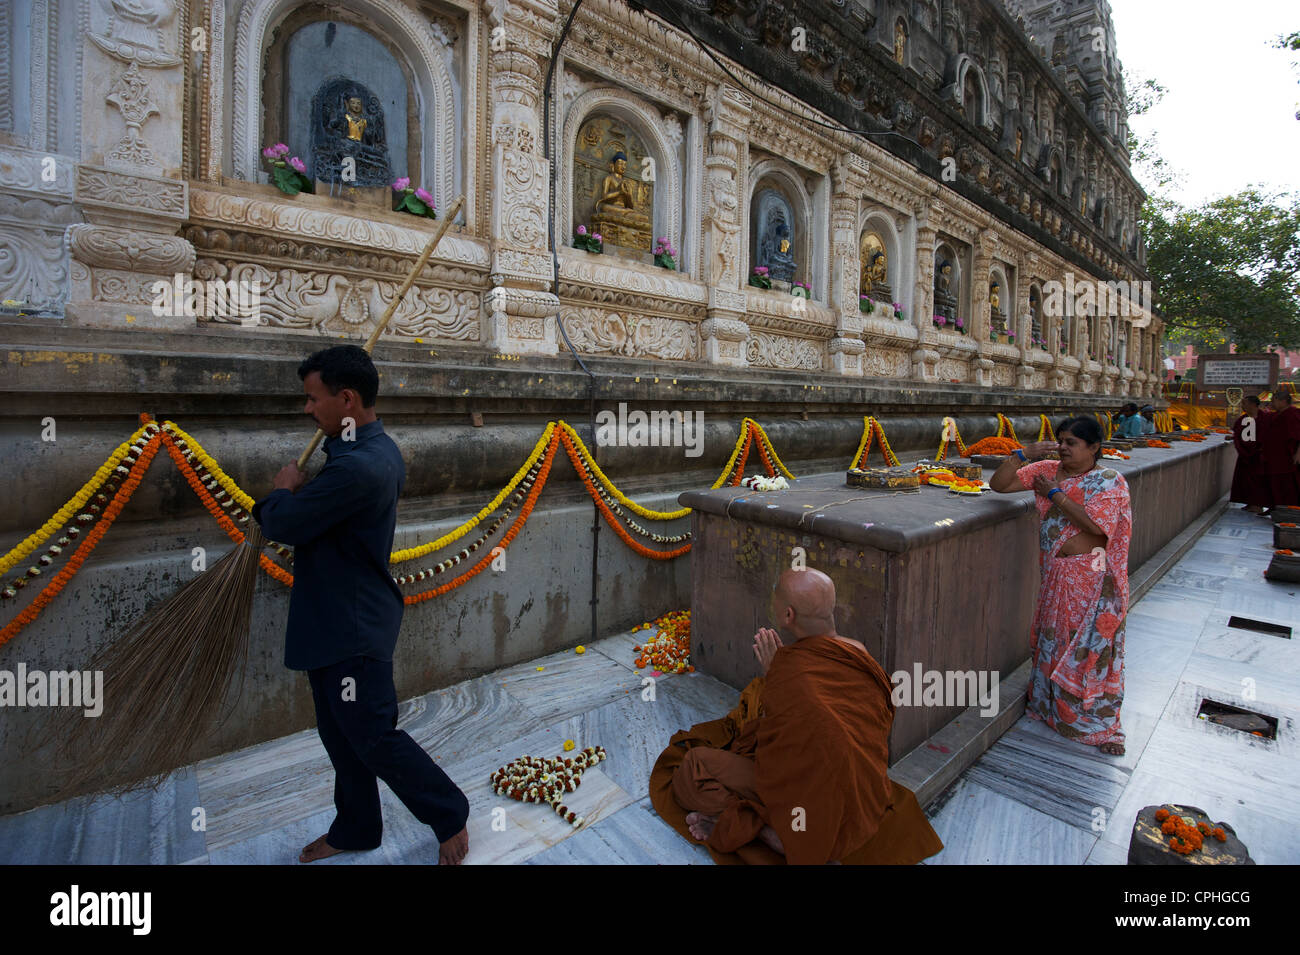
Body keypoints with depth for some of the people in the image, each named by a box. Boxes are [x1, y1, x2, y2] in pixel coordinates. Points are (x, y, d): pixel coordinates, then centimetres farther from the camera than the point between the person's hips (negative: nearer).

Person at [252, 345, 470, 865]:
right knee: (340, 734, 22)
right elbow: (313, 514, 14)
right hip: (334, 621, 10)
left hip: (354, 627, -10)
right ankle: (356, 828, 42)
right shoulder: (376, 450, 6)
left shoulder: (357, 466, -28)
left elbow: (283, 524, -21)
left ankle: (451, 815, 26)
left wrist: (283, 490, -2)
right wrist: (293, 496, -5)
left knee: (372, 736, 5)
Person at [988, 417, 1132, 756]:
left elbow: (1096, 524, -21)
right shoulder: (1047, 470, 4)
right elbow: (998, 484, 1)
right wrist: (1024, 455, -12)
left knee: (1092, 646, 2)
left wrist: (1054, 494, -15)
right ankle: (1052, 706, 29)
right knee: (1053, 641, 12)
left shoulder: (1110, 482, -6)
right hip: (1055, 574, 4)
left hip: (1092, 578, -4)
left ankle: (1102, 726, 17)